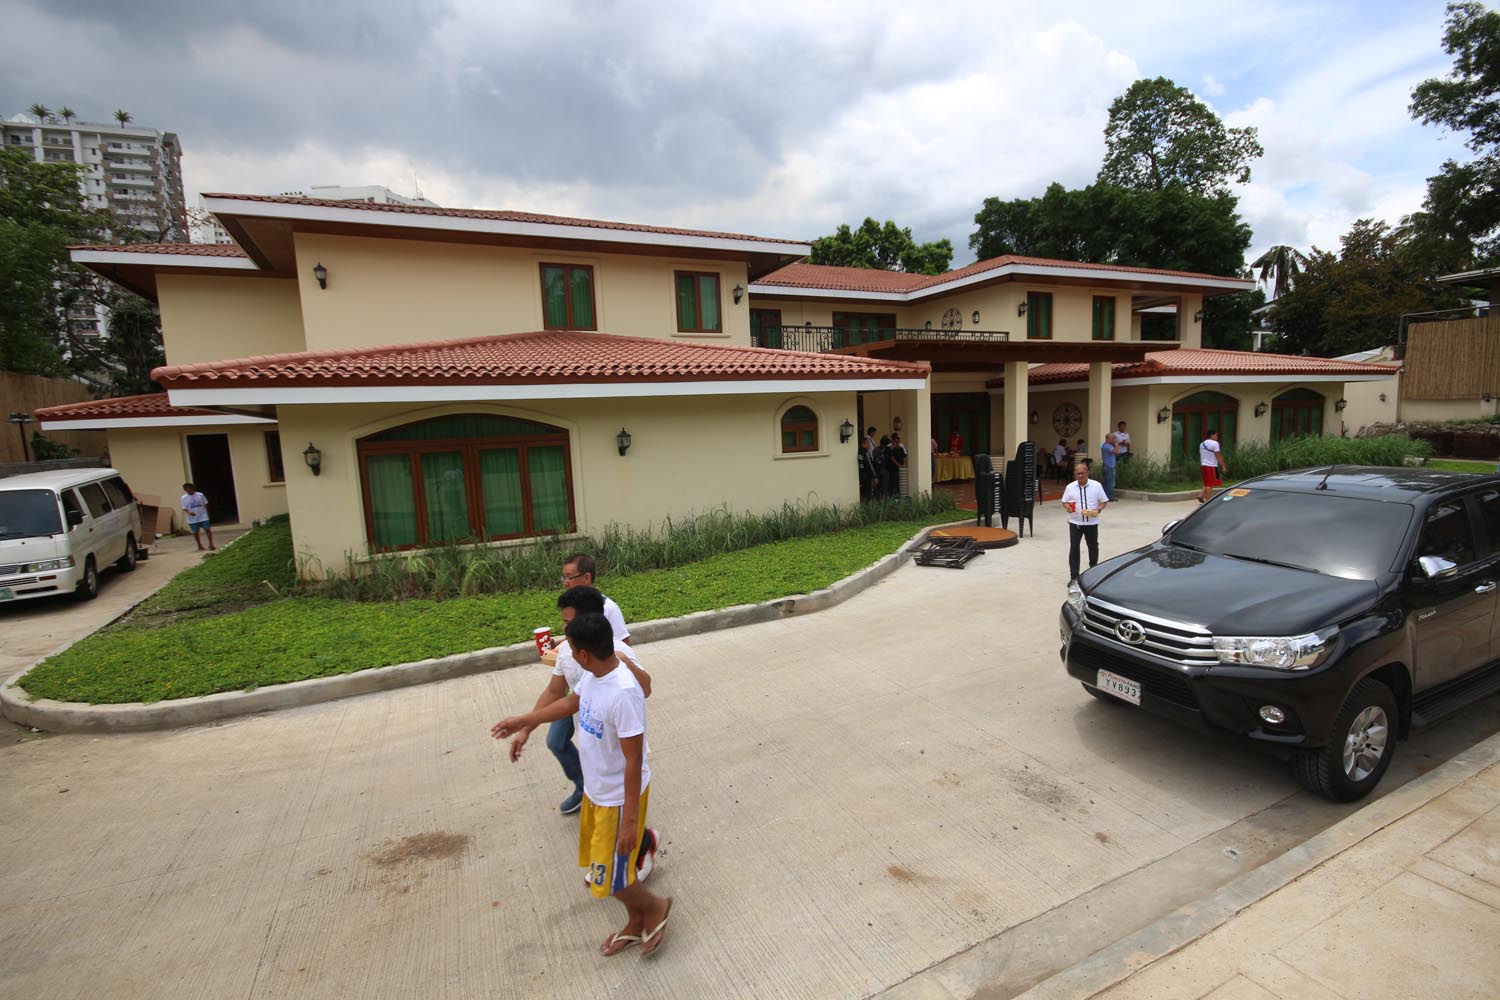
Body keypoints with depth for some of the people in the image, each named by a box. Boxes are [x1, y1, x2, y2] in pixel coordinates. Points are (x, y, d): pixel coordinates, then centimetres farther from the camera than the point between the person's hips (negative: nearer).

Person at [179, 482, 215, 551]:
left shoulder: (200, 495, 0)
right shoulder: (184, 498, -1)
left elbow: (205, 505, 7)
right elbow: (184, 508, -3)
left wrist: (207, 513, 6)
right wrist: (189, 512, -23)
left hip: (203, 517, -1)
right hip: (192, 519, 1)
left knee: (207, 530, -4)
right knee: (195, 532, 8)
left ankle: (211, 544, 4)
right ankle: (200, 546, 21)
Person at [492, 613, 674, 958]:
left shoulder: (623, 693, -35)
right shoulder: (592, 674, -8)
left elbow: (634, 761, -28)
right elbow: (571, 703, 14)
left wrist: (630, 819, -21)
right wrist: (522, 721, 21)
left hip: (619, 798, -9)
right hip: (596, 791, 9)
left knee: (609, 878, 9)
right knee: (604, 866, 24)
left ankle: (656, 906, 36)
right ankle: (636, 923, 47)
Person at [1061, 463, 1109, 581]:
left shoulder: (1096, 486, -2)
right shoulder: (1070, 487, 0)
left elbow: (1103, 501, 3)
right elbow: (1064, 502, 6)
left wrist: (1098, 510, -17)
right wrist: (1067, 507, -17)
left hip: (1092, 522, 1)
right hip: (1075, 522, -1)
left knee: (1093, 546, 16)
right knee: (1074, 548, -6)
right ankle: (1074, 577, -1)